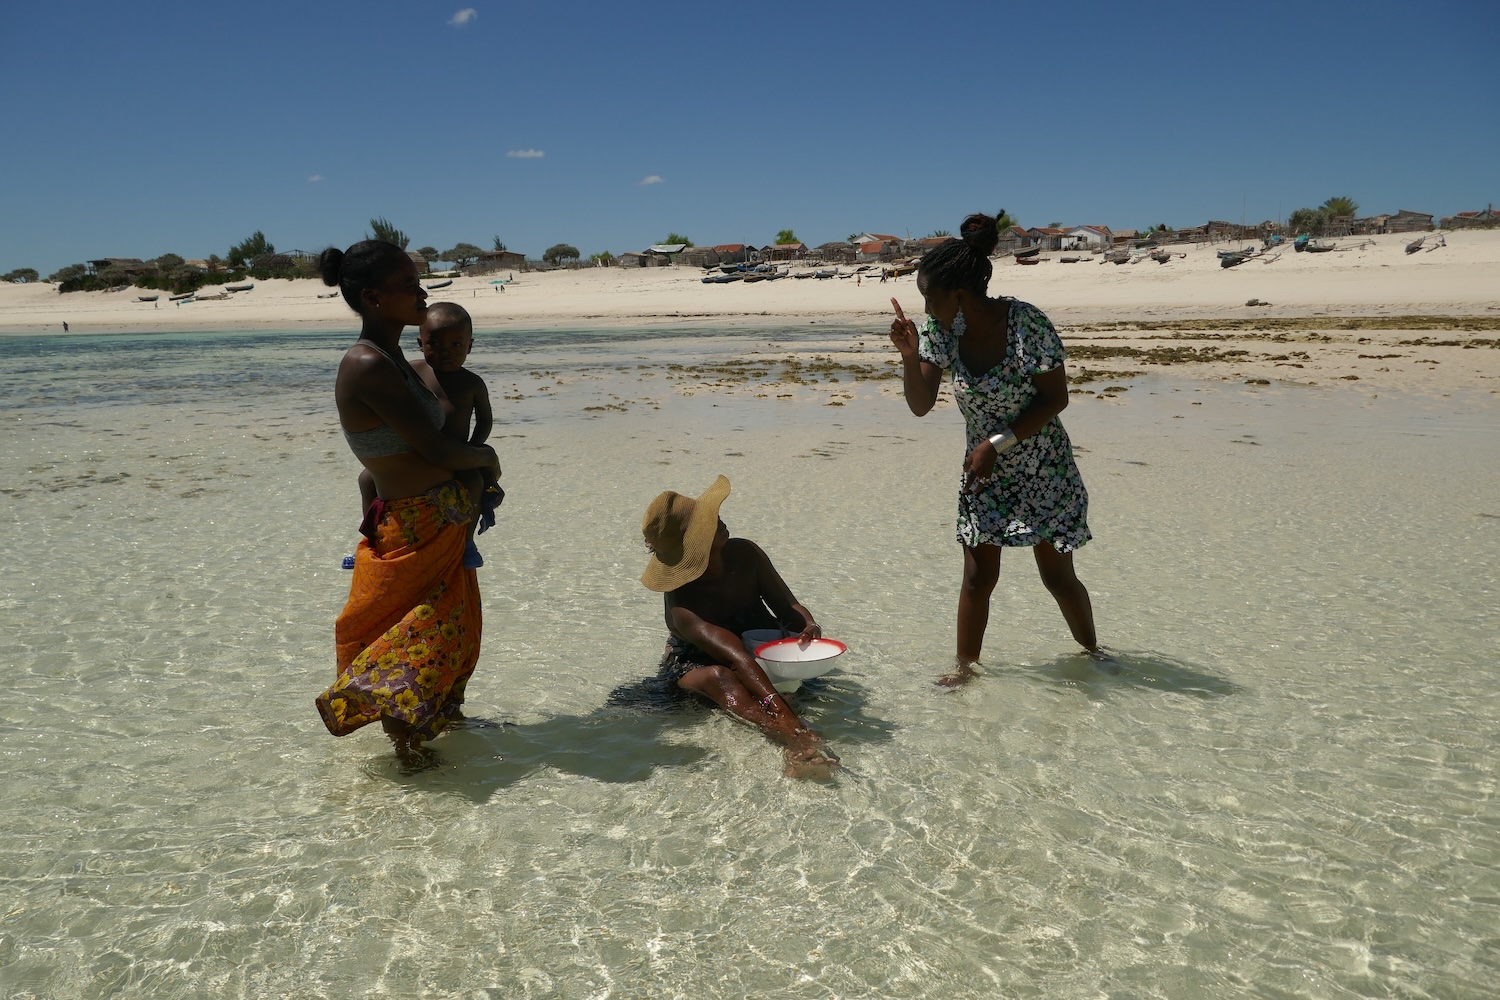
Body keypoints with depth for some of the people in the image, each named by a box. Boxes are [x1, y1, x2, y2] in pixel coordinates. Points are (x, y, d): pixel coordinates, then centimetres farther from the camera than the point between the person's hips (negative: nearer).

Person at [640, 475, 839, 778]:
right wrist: (782, 713, -55)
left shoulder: (744, 553, -13)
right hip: (695, 668, -7)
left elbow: (787, 605, -4)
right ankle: (796, 736, -63)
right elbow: (737, 658, -44)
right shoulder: (681, 603, -30)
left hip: (762, 652, 7)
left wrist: (808, 626, -30)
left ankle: (797, 745, -44)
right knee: (718, 677, -41)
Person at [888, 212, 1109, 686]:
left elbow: (1056, 397, -17)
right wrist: (909, 354, -25)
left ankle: (1090, 647, 33)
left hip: (1044, 469, -3)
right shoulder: (942, 330, -10)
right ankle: (965, 663, 19)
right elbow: (921, 405, -8)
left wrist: (999, 442, -23)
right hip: (983, 470, 3)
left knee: (1058, 575, 7)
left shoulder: (1027, 321, -23)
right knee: (979, 575, 3)